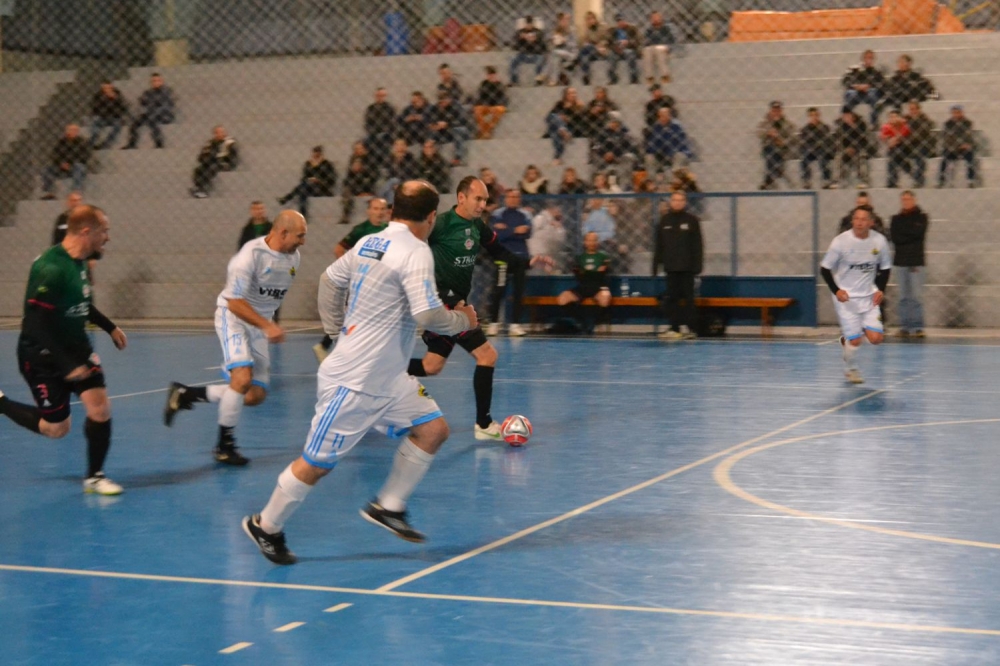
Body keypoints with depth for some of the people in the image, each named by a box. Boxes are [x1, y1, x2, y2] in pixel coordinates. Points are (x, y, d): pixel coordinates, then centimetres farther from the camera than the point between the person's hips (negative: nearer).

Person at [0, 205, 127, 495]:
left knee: (100, 407, -7)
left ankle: (94, 476, 9)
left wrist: (110, 327, 16)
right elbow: (37, 326, -27)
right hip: (43, 356, -7)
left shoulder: (79, 261, 0)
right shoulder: (51, 269, -27)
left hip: (75, 347, 7)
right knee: (56, 428, 5)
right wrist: (67, 365, -27)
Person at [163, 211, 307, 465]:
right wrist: (268, 326, -32)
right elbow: (235, 302, -25)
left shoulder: (293, 256, 0)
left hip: (260, 324, 8)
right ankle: (224, 445, -10)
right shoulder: (252, 254, -23)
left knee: (256, 396, 2)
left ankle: (185, 394, 17)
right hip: (234, 317, -7)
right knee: (243, 377, -27)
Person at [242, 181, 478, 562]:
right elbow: (428, 315, -25)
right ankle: (265, 527, 17)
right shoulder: (415, 252, -18)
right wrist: (462, 320, -6)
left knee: (433, 429, 5)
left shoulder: (370, 243, 8)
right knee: (318, 463, 1)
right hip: (353, 382, -10)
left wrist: (335, 328, 25)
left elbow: (330, 280, 19)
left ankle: (388, 507, 14)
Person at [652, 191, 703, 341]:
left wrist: (697, 265, -9)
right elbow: (658, 245, 10)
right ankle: (675, 328, 7)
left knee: (688, 298, 1)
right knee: (671, 298, 3)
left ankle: (691, 329, 5)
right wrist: (656, 265, 6)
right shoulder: (664, 221, 8)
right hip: (671, 267, 3)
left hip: (687, 267, -3)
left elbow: (698, 245, -3)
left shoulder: (692, 220, -1)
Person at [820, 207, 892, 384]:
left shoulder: (879, 241, -6)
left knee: (875, 338, -7)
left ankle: (847, 338, 24)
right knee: (855, 340, -6)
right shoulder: (841, 241, -14)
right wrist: (836, 290, -19)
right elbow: (825, 269, -7)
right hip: (845, 296, -3)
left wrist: (880, 290, -6)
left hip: (869, 296, 3)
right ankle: (851, 369, 24)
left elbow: (885, 268, 8)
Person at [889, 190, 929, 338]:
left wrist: (903, 235, -4)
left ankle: (917, 327, -5)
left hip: (916, 261, -3)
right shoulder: (896, 219, 12)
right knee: (903, 296, 4)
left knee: (917, 296, -7)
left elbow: (918, 233, -11)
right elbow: (894, 237, -2)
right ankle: (904, 327, 6)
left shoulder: (922, 217, 5)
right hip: (900, 260, 3)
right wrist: (910, 236, -10)